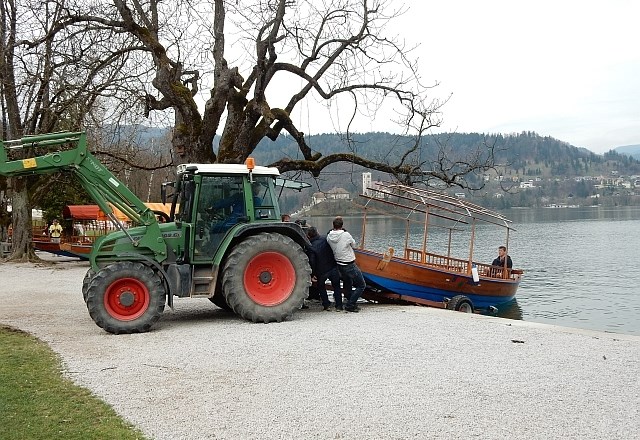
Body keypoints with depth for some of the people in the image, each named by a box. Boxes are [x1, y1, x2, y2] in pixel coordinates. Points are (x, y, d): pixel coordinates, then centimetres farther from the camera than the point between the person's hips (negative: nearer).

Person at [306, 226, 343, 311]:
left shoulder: (311, 248, -19)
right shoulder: (325, 239, -5)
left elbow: (312, 263, -18)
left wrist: (312, 275, -9)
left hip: (322, 271, -3)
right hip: (334, 267, 3)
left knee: (320, 286, 23)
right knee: (336, 286, 18)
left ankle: (326, 305, 20)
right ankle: (339, 306, 14)